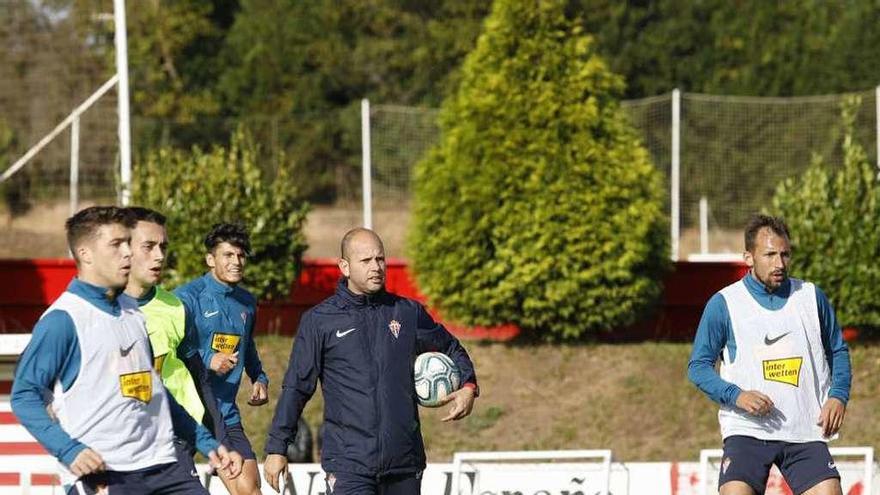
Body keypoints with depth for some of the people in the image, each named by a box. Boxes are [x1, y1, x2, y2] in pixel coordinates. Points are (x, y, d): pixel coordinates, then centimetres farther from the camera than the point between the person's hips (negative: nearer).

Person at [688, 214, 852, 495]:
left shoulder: (811, 297, 8)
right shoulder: (724, 303, 0)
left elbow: (838, 351, 20)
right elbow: (698, 366, 3)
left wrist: (838, 396, 2)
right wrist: (735, 395, -14)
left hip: (806, 431, 2)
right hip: (746, 430, -2)